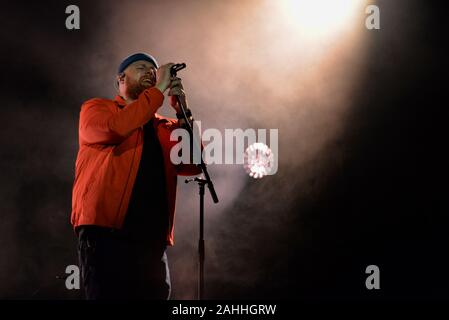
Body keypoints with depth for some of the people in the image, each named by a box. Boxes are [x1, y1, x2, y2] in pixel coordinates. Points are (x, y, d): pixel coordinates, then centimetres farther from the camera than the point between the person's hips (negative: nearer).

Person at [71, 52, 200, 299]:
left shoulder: (164, 128, 21)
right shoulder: (96, 109, 10)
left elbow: (193, 164, 6)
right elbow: (115, 128, -13)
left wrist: (182, 112, 1)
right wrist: (159, 89, -7)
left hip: (153, 241, 5)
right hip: (105, 233, -5)